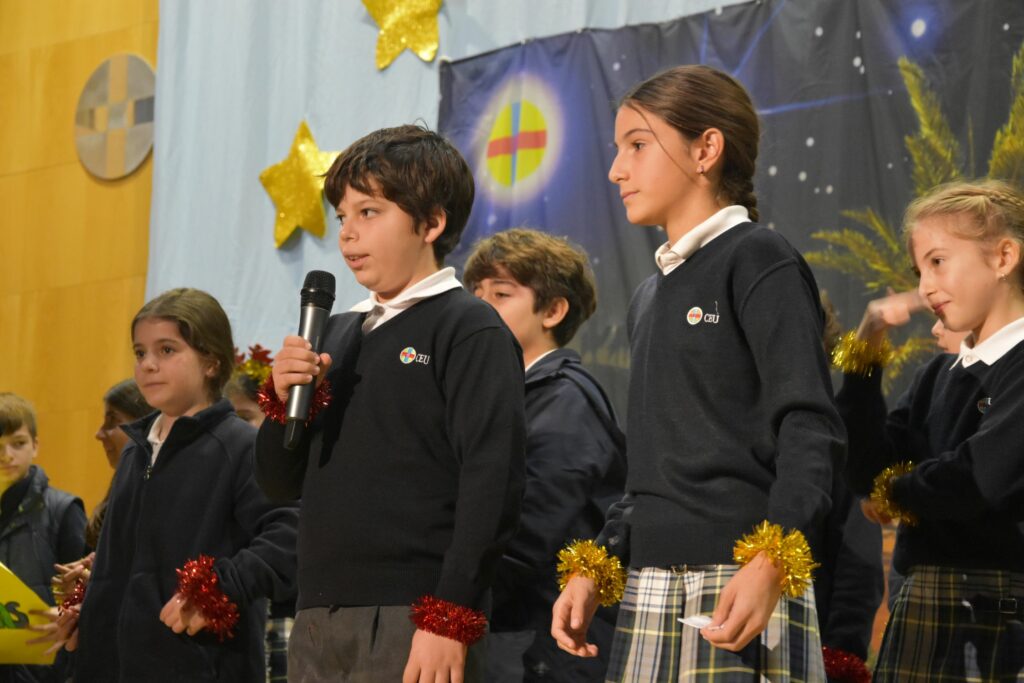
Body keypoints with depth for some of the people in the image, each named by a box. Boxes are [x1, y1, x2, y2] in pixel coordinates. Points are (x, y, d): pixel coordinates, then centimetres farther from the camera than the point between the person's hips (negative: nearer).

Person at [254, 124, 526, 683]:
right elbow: (280, 482, 19)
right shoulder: (338, 334, 18)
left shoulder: (470, 331, -3)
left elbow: (491, 485, -11)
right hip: (318, 625, 7)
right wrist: (283, 400, 0)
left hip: (409, 622, -7)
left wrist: (449, 620, -17)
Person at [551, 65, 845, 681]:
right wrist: (594, 569, 15)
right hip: (649, 587, 7)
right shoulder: (650, 296, 21)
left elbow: (810, 429, -12)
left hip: (740, 581, -7)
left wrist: (769, 564, -24)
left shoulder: (758, 260, -3)